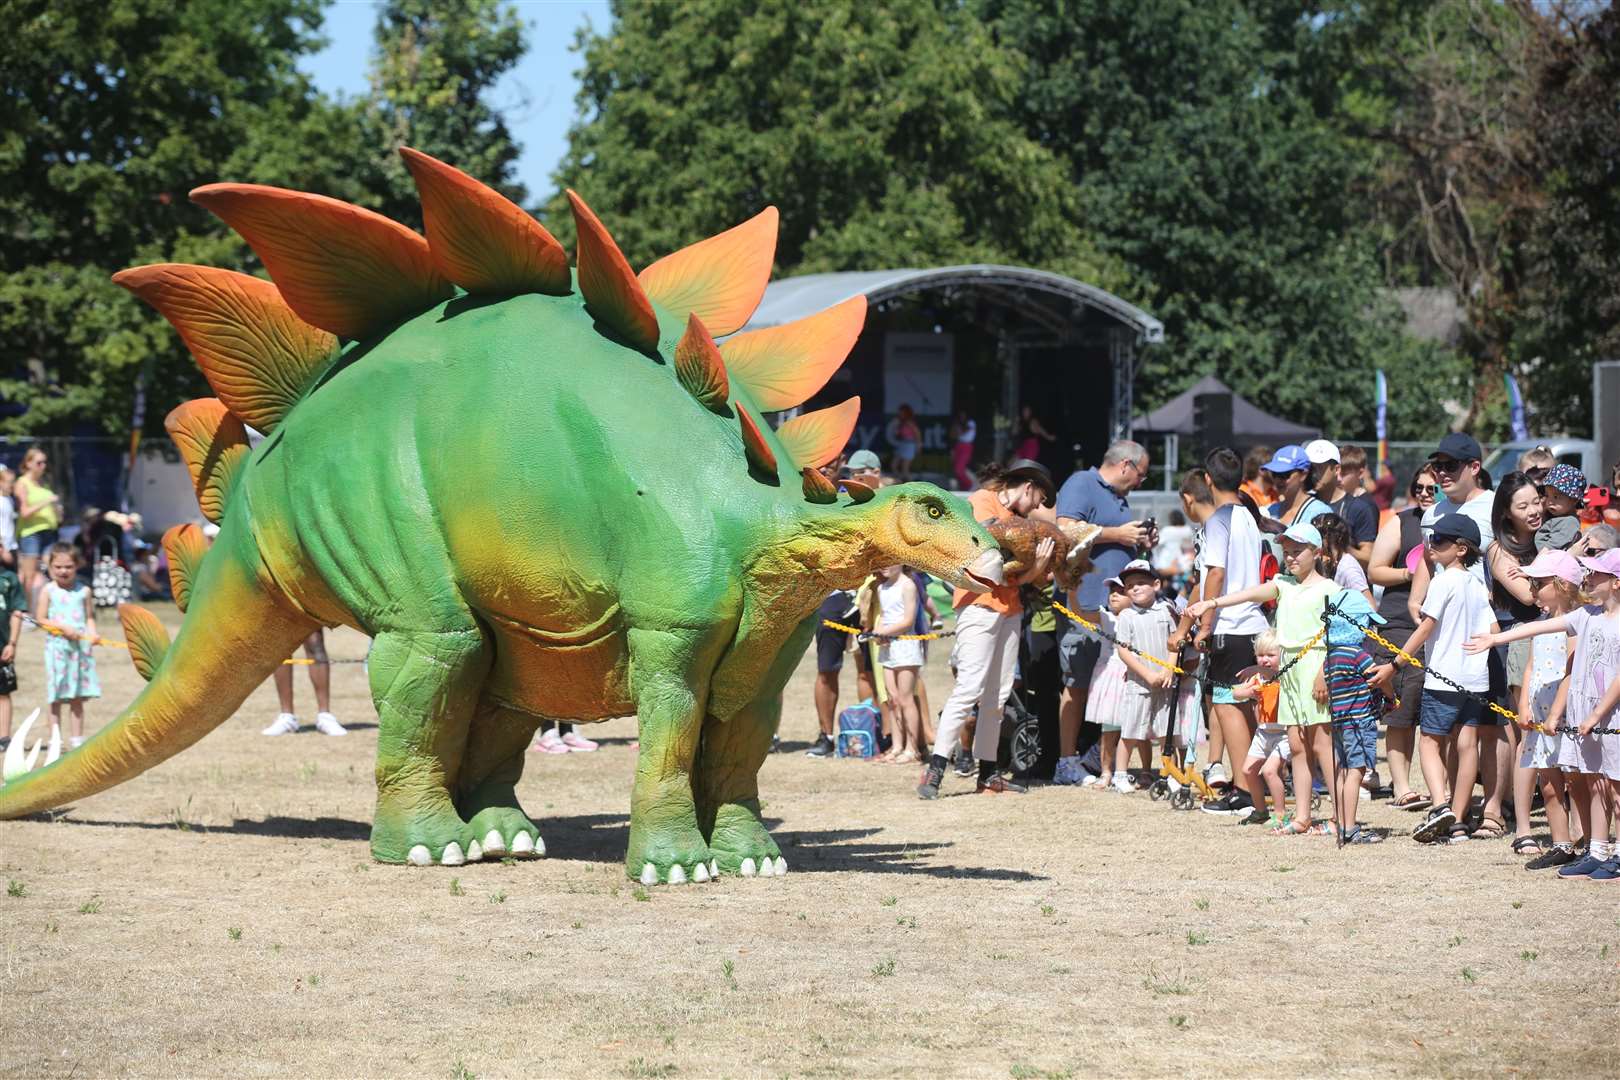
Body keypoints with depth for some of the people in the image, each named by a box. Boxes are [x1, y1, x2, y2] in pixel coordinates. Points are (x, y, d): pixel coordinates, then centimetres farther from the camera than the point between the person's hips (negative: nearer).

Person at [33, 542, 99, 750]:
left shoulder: (84, 591, 6)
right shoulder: (48, 591, -1)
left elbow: (90, 617, 8)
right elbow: (40, 619, -4)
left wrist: (92, 633, -12)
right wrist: (63, 628, -15)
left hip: (80, 646, 2)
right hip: (57, 646, -2)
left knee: (77, 698, 7)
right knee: (56, 698, 1)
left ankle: (77, 740, 13)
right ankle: (55, 739, 6)